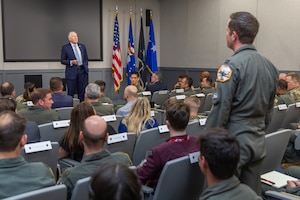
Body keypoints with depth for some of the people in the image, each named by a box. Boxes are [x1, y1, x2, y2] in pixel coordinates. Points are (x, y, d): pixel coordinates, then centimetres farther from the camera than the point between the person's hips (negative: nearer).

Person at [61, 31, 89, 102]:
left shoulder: (82, 46, 12)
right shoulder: (65, 47, 0)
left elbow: (86, 59, 16)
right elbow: (62, 60, 0)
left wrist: (86, 68, 6)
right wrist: (71, 62, -15)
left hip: (82, 71, 4)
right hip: (72, 72, -3)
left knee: (82, 91, 7)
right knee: (71, 92, 0)